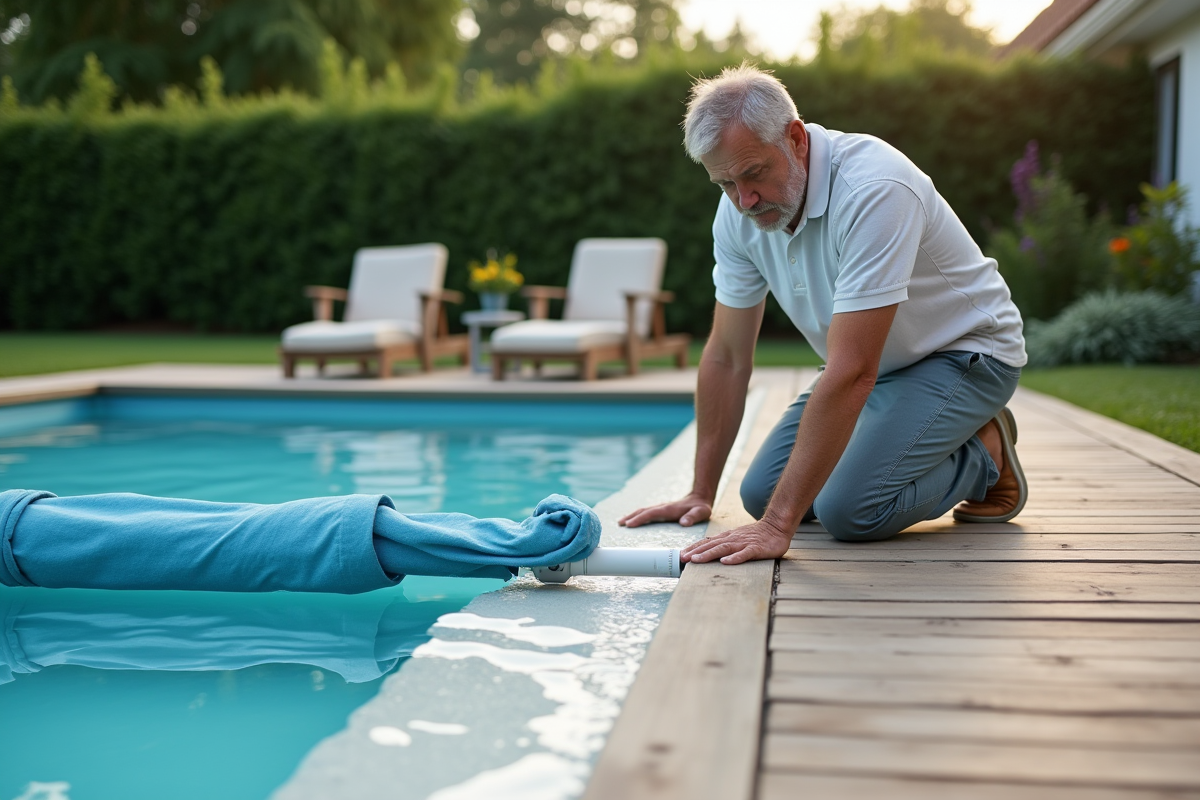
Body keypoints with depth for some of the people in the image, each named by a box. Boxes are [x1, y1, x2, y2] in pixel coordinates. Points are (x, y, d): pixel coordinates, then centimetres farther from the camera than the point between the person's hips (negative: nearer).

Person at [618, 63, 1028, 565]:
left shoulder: (873, 189, -35)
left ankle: (983, 455, 3)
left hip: (963, 352, -7)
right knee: (761, 492, -1)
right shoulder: (739, 211, -12)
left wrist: (779, 525, -40)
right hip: (872, 363, 7)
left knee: (850, 509, -25)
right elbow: (727, 357, -4)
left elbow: (851, 374, -39)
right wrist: (701, 494, -4)